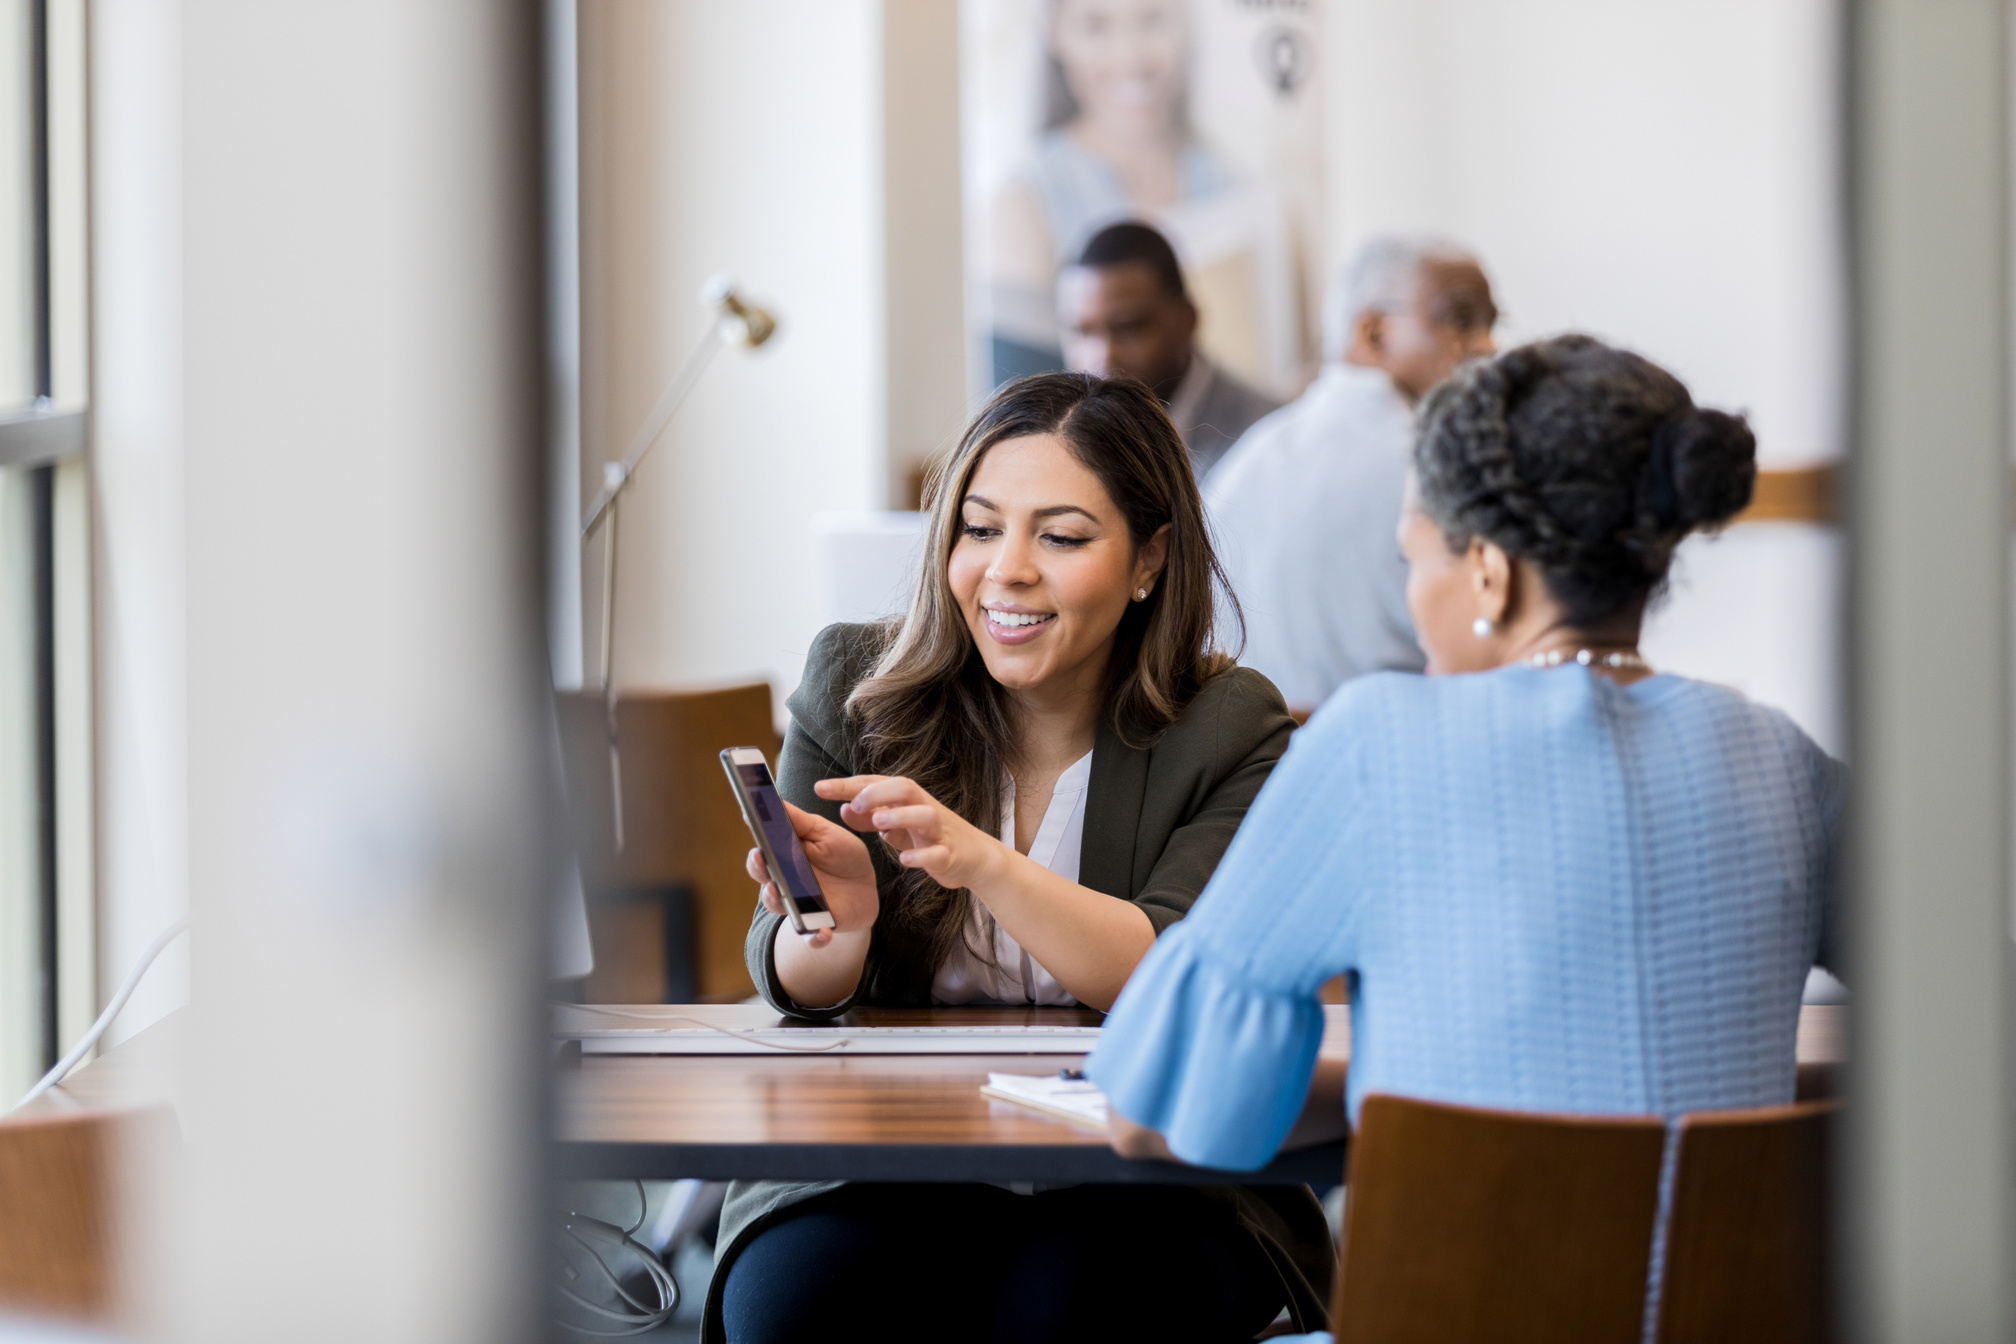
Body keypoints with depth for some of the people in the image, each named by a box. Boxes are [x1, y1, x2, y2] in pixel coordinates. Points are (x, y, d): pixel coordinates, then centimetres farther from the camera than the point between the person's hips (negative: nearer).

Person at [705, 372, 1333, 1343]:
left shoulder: (1230, 731, -2)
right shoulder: (856, 685, 3)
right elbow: (797, 988, 1)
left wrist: (986, 864, -32)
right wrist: (838, 924, -24)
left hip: (1142, 1185, -1)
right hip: (882, 1170, 1)